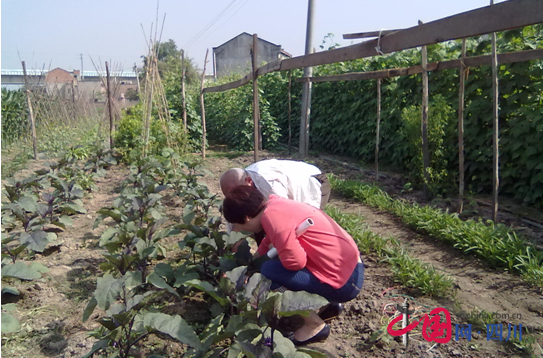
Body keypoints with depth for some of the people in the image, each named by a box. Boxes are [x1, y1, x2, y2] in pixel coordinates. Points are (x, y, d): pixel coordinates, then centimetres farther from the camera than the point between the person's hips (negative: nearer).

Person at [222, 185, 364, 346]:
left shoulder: (272, 216, -21)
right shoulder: (275, 205, 7)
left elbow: (295, 262, -27)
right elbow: (270, 242, 24)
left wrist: (275, 251, -7)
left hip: (345, 282, -10)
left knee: (270, 271, -15)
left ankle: (315, 325, 0)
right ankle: (329, 301, 22)